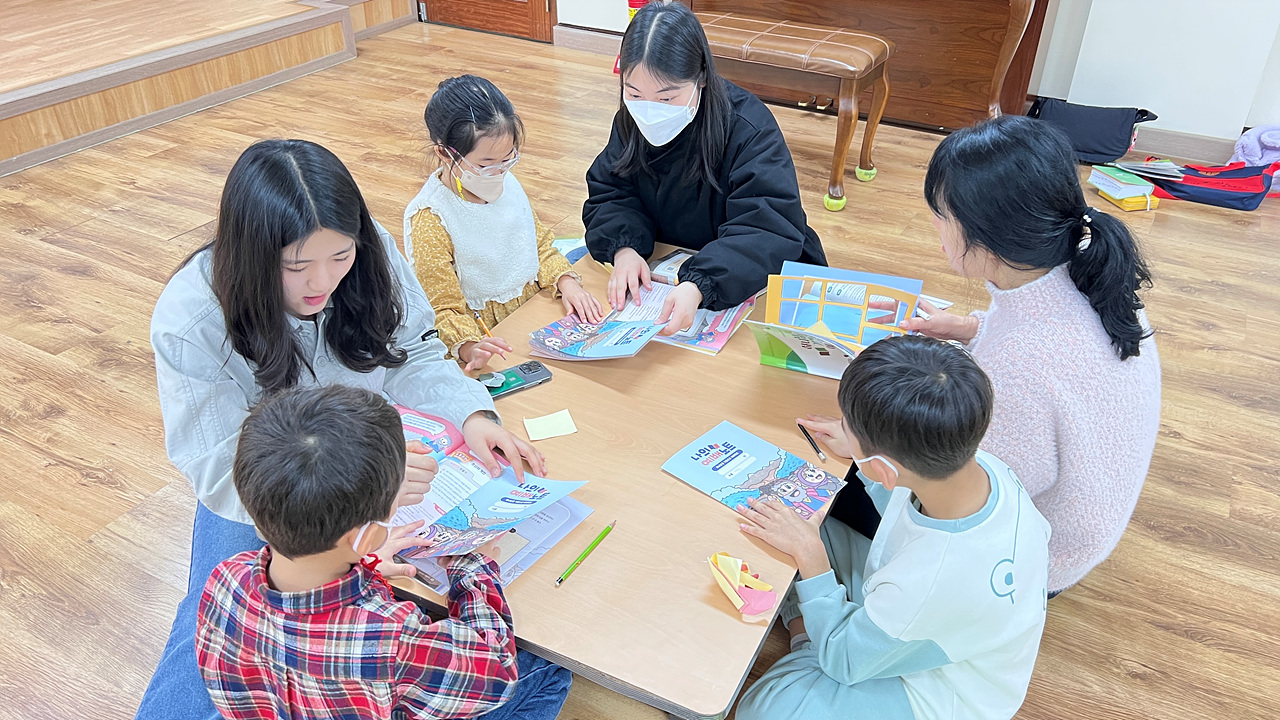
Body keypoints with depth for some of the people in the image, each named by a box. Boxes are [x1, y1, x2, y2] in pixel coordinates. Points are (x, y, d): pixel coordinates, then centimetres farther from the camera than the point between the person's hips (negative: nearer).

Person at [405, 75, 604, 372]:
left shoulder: (507, 183, 4)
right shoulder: (429, 219, -16)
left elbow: (541, 245, 14)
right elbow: (443, 309, -16)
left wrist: (567, 283, -7)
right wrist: (468, 347, -37)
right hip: (491, 338, -6)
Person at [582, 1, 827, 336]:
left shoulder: (749, 129, -26)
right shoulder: (632, 120, -8)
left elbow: (769, 231, -34)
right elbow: (609, 195, -6)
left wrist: (699, 286, -51)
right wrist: (623, 248, -29)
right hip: (665, 265, 4)